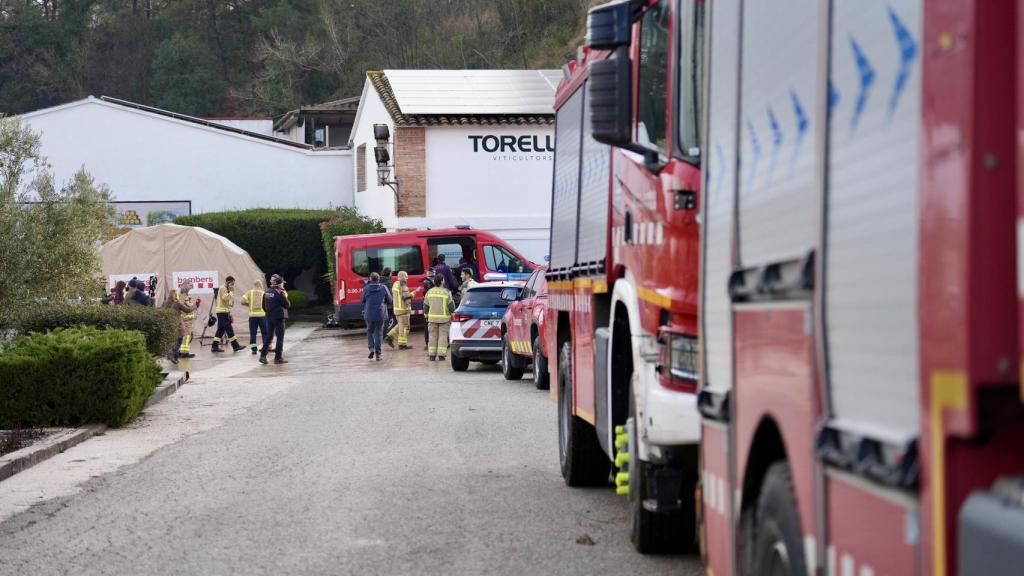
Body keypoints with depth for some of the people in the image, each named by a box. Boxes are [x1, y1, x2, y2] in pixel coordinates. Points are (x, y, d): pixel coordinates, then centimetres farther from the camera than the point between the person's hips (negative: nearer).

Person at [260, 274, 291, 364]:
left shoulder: (266, 293, 6)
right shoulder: (279, 293, -15)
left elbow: (264, 306, 12)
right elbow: (287, 305, -11)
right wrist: (285, 298, 7)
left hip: (269, 317, 7)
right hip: (279, 317, -7)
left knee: (269, 336, 15)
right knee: (280, 337, 1)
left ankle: (263, 355, 8)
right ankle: (278, 358, 2)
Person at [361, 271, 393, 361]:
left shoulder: (366, 288, -6)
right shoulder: (383, 288, -5)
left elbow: (362, 300, 2)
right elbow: (389, 300, 2)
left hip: (369, 314, 0)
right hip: (380, 314, 0)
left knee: (370, 331, 20)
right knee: (378, 333, 7)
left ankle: (371, 348, 0)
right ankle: (378, 354, 4)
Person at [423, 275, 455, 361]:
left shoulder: (429, 292, 3)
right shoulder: (446, 292, -8)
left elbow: (425, 306, 9)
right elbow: (451, 306, -6)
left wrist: (426, 316, 23)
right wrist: (452, 315, 11)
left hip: (432, 318, 3)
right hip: (444, 318, -3)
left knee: (433, 336, 9)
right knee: (443, 336, 2)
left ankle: (432, 355, 8)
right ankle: (441, 354, -3)